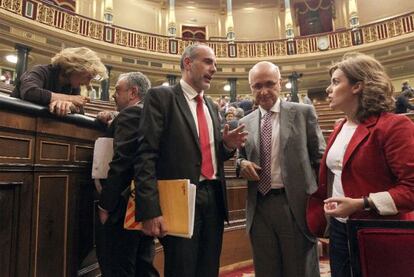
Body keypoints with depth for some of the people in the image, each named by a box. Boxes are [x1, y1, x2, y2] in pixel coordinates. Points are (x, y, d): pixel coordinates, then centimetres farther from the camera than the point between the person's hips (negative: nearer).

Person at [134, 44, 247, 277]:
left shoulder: (211, 106, 17)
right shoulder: (161, 96, -5)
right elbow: (146, 155, -13)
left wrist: (227, 145, -1)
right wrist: (150, 210, -20)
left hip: (214, 198, 7)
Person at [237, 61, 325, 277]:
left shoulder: (303, 112, 1)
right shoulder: (245, 123, 9)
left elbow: (319, 157, 1)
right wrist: (242, 163, -6)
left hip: (295, 204, -3)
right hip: (259, 207, 3)